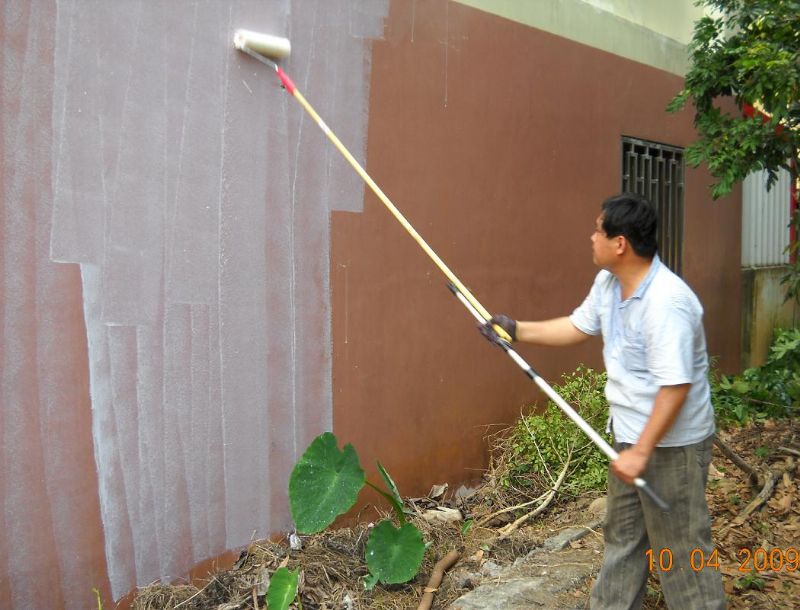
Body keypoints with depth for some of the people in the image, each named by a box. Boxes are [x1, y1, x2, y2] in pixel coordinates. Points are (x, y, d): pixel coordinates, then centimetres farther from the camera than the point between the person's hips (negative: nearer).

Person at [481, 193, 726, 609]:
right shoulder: (608, 283, 0)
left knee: (680, 547, 6)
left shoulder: (667, 302, -30)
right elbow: (577, 327, 15)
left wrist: (642, 451, -27)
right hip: (630, 435, 10)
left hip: (671, 444, -9)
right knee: (621, 535, 22)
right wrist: (516, 331, 10)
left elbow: (675, 387, -30)